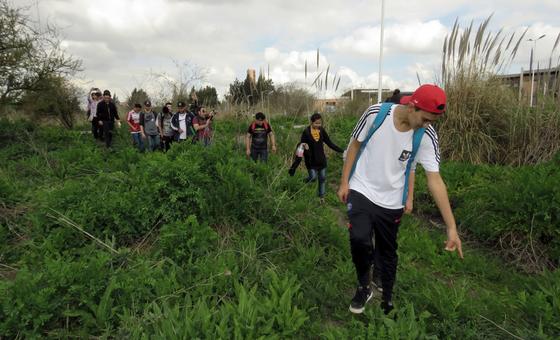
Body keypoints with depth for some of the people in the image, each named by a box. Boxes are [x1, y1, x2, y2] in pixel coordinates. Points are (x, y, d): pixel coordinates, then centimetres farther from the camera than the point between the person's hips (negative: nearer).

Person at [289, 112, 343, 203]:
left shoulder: (322, 130, -1)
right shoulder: (306, 132, -14)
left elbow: (329, 143, 6)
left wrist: (341, 151, 2)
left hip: (321, 159, 4)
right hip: (311, 160, -4)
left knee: (322, 178, 9)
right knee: (313, 177, -8)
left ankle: (322, 197, 23)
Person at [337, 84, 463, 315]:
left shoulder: (426, 136, -15)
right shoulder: (375, 113, -17)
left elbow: (435, 179, -13)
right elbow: (355, 144, -2)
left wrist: (451, 226, -16)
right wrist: (344, 182, -2)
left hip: (391, 202, 1)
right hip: (361, 190, -1)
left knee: (388, 253, 11)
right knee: (359, 239, -23)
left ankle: (387, 299, 36)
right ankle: (364, 287, 5)